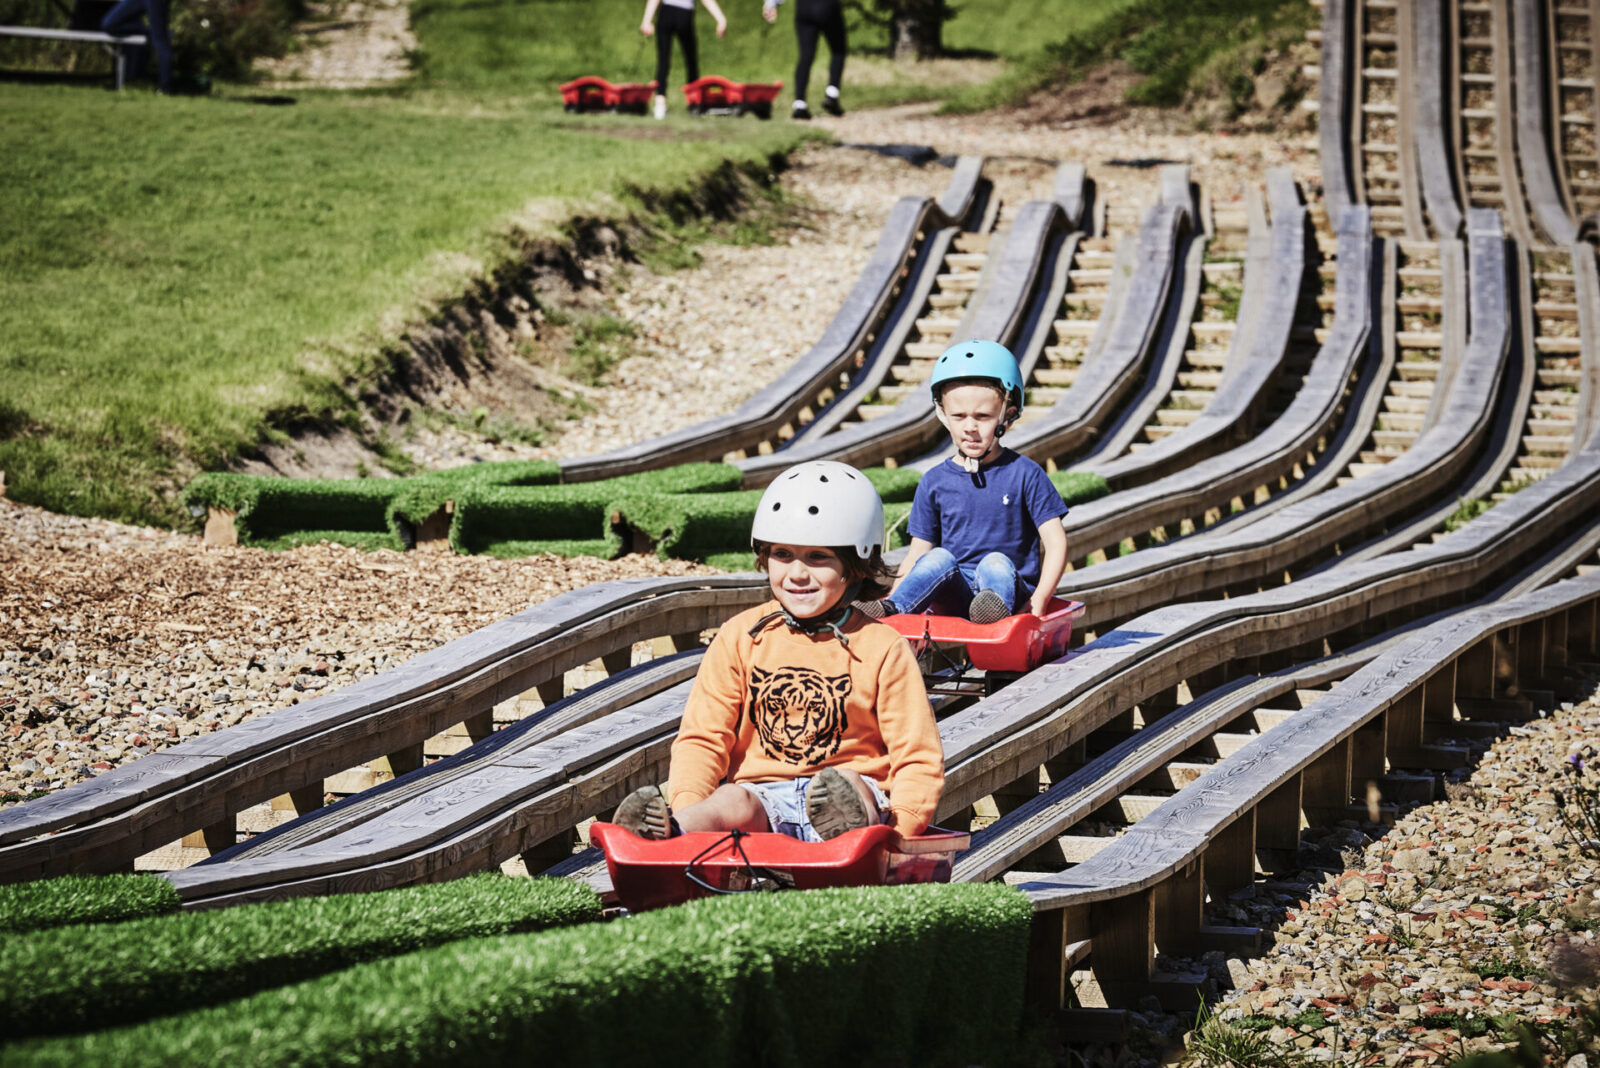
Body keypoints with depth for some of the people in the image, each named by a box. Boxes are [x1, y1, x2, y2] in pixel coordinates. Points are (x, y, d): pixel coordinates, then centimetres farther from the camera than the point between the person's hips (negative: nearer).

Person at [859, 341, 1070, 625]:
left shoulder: (1024, 474, 3)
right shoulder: (935, 482, 10)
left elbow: (1055, 541, 0)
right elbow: (917, 554, 10)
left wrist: (1040, 598, -15)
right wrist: (893, 599, -8)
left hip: (1011, 590, -2)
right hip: (954, 596, 2)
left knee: (995, 563, -32)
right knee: (939, 559, -27)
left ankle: (996, 604, -61)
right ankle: (892, 609, -43)